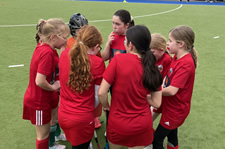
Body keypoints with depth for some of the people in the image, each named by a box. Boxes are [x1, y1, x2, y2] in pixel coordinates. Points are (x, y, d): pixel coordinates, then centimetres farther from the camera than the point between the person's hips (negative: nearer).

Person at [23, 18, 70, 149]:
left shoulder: (42, 46, -1)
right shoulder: (47, 53, -28)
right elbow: (40, 81, -29)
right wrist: (53, 87, -14)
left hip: (35, 98, 9)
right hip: (39, 101, -9)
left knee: (45, 131, 27)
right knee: (43, 134, 13)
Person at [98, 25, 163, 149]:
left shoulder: (118, 59, -19)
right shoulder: (152, 67, -9)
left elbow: (101, 92, -18)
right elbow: (156, 103, -5)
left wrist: (106, 106, 1)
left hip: (118, 124, -2)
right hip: (142, 125, 3)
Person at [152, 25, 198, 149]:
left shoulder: (185, 64, -28)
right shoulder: (177, 57, 0)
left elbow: (172, 90, -31)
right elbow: (168, 77, 8)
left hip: (176, 110, -8)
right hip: (171, 106, 8)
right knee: (171, 135, 25)